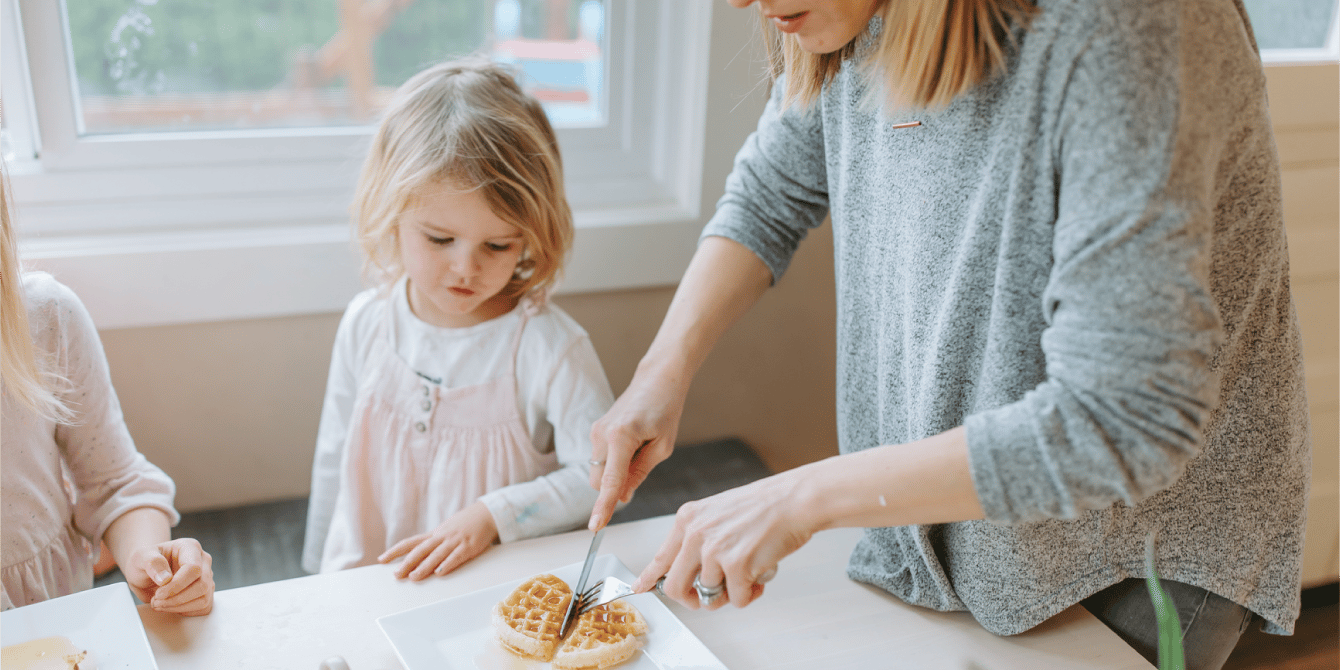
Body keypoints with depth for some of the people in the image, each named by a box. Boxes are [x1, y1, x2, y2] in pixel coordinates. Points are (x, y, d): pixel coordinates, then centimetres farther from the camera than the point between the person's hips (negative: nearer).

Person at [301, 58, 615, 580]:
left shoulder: (549, 346, -15)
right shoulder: (366, 324, -1)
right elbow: (334, 459, 12)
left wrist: (492, 516, -18)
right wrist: (321, 567, 19)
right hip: (364, 587, 3)